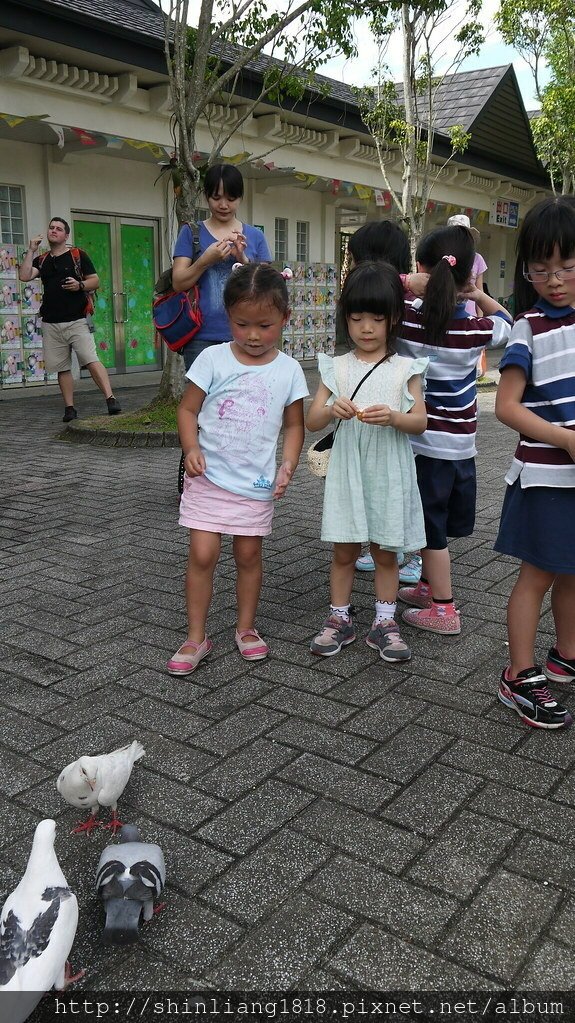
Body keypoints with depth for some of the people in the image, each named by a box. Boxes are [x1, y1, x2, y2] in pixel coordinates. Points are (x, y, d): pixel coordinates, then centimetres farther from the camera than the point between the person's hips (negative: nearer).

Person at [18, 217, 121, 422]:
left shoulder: (78, 255, 5)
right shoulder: (41, 260, 14)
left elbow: (95, 281, 4)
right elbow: (24, 276, -1)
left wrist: (80, 285, -15)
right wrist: (31, 250, -1)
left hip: (77, 321, -4)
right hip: (51, 324, 4)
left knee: (91, 361, -17)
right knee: (62, 368, 6)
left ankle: (111, 399, -21)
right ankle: (69, 409, 10)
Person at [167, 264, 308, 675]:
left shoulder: (288, 370, -2)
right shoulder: (213, 359, -6)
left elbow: (293, 425, 6)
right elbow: (188, 409, 0)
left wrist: (288, 464, -9)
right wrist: (191, 448, -16)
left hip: (257, 483, 1)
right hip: (208, 478, -1)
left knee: (249, 554, 11)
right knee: (202, 554, -1)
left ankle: (246, 628, 30)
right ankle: (196, 638, 13)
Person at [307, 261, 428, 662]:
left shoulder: (405, 368, 0)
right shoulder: (337, 367, 3)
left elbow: (420, 421, -4)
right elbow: (311, 421, 0)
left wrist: (392, 417, -24)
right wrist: (332, 411, -22)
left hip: (389, 474, -1)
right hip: (348, 471, 1)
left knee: (386, 552, 10)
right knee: (344, 551, 9)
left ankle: (385, 622, 23)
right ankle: (340, 619, 23)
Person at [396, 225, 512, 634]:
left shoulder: (407, 320, -12)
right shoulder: (477, 330, -7)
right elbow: (506, 321, 16)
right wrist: (480, 296, 13)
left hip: (422, 440, -2)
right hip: (460, 443, 3)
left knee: (431, 526, 6)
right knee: (439, 522, 18)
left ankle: (444, 609, 12)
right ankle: (429, 586, 35)